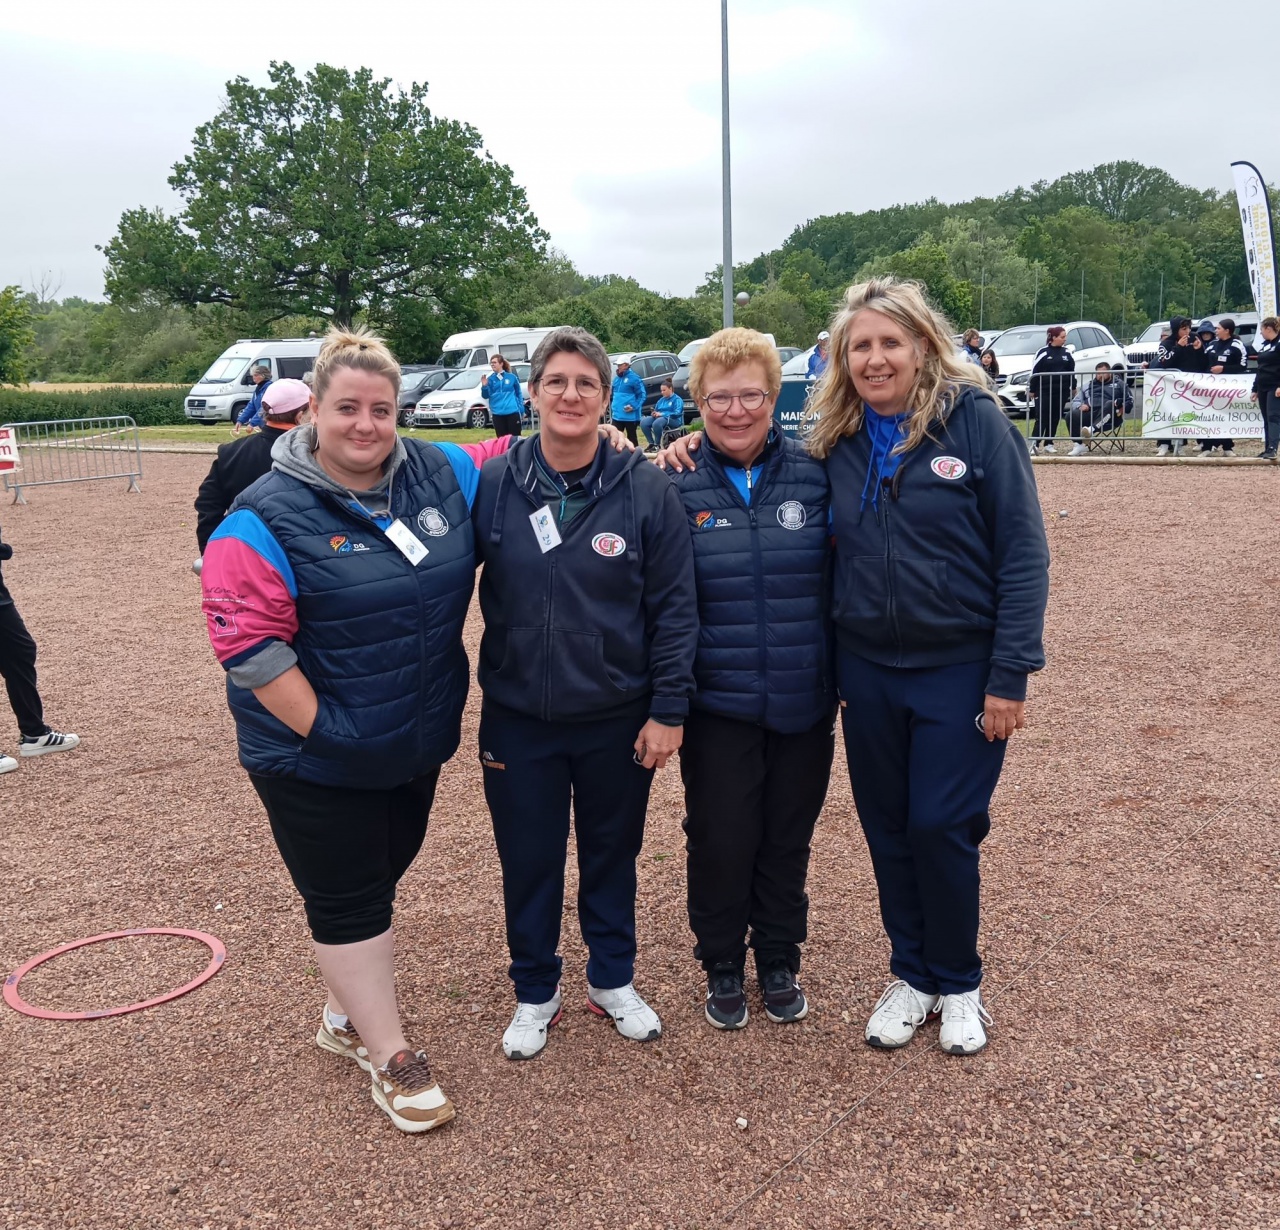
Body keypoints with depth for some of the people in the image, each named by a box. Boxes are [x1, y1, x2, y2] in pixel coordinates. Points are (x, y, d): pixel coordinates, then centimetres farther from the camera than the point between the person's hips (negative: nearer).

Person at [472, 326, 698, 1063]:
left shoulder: (647, 490, -9)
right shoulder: (492, 486, -6)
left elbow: (674, 608, -6)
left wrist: (668, 711, -7)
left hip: (618, 719, 0)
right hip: (518, 720, 1)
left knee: (613, 853, 17)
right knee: (529, 861, 14)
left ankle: (613, 979, 40)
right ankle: (535, 993, 36)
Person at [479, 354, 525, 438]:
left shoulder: (512, 377, 3)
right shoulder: (490, 379, 6)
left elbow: (519, 394, 9)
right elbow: (485, 396, 2)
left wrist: (522, 410, 4)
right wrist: (484, 386, -17)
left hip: (512, 413, -2)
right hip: (497, 414, 2)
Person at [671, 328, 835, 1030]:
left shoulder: (815, 475, -1)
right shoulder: (674, 486, -5)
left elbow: (843, 576, 7)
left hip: (803, 702, 2)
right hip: (717, 703, -2)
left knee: (788, 836, 15)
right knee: (721, 838, 8)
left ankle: (780, 961, 36)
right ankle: (722, 966, 32)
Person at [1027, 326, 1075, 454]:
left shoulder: (1067, 353, 9)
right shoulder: (1043, 352, -5)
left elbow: (1072, 371, 16)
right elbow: (1035, 372, -4)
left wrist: (1073, 387, 15)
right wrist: (1032, 389, -4)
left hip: (1062, 391, 4)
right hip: (1044, 390, -4)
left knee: (1055, 418, 7)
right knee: (1042, 418, -10)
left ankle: (1048, 444, 14)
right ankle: (1035, 444, -14)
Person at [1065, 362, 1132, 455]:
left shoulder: (1119, 384, 21)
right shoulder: (1088, 386, 29)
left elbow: (1129, 401, 12)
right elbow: (1075, 401, 24)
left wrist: (1122, 408, -10)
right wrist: (1080, 406, -1)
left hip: (1108, 417, -3)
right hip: (1089, 414, 3)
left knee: (1110, 403, -36)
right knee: (1071, 415, -26)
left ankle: (1092, 429, -57)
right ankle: (1080, 445, -32)